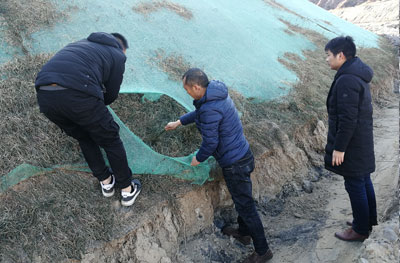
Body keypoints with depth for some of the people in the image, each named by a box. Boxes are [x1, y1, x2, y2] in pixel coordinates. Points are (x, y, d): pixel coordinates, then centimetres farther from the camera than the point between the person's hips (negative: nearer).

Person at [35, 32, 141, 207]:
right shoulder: (118, 55, 18)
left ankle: (106, 181, 36)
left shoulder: (83, 43, 34)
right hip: (77, 94, -6)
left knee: (84, 138, 28)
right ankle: (127, 190, 27)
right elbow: (111, 95, 20)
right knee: (110, 140, 16)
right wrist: (95, 106, 38)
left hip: (44, 94, 6)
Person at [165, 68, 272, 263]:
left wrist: (198, 159, -3)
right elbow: (198, 112, 21)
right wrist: (179, 122, 29)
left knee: (246, 206, 6)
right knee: (240, 199, 27)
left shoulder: (210, 109, -29)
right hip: (241, 154, 10)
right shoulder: (216, 92, 2)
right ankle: (243, 232, 49)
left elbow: (210, 143, -22)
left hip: (234, 163, -10)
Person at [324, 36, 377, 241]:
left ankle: (360, 230, 20)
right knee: (364, 181, 21)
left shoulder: (346, 80, -24)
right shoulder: (358, 75, 9)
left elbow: (348, 119, -26)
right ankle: (369, 220, 38)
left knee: (355, 186, 4)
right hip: (363, 141, 10)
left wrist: (339, 147, -20)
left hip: (352, 146, -10)